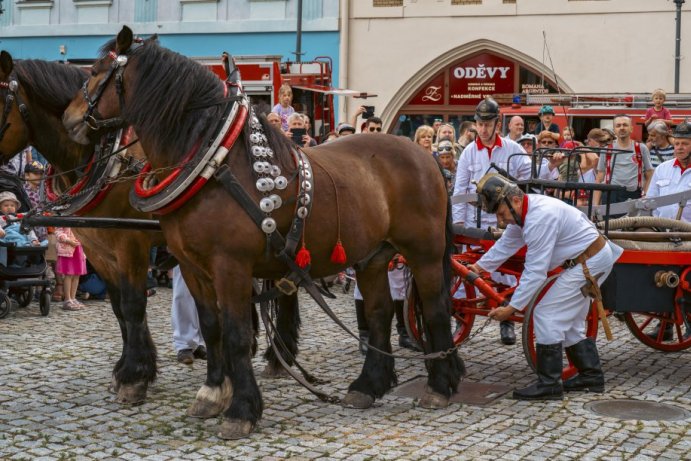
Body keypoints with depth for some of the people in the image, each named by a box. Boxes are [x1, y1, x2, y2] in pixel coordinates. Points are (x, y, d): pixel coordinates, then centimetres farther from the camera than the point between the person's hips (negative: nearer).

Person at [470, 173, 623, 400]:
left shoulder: (540, 218, -30)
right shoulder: (523, 210, 1)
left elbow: (535, 270, -29)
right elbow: (506, 244, 16)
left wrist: (512, 308, -25)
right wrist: (480, 266, 11)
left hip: (589, 263, -11)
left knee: (546, 314, -11)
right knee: (569, 322, 20)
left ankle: (549, 385, -6)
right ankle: (591, 376, 30)